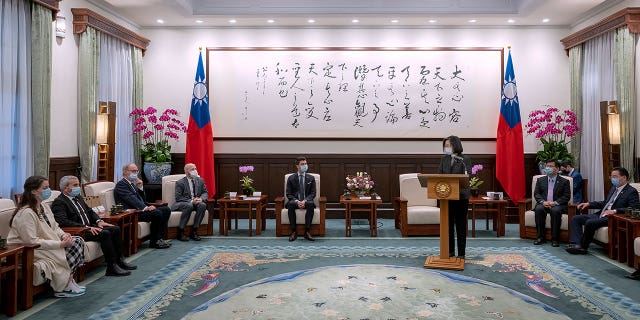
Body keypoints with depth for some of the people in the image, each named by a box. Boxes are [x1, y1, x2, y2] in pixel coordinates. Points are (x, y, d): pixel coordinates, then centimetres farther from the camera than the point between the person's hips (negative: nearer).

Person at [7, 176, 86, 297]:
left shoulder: (44, 207, 7)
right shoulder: (26, 213, -23)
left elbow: (55, 227, 14)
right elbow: (32, 242, -27)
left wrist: (63, 235, -9)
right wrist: (61, 244, -26)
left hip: (46, 245, 9)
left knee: (78, 241, -8)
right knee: (64, 255, -22)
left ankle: (69, 281, -5)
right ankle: (64, 287, -2)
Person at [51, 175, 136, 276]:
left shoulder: (78, 197, 18)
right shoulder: (58, 202, -9)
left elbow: (90, 211, 24)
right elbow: (63, 222, -22)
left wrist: (98, 221, 2)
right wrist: (86, 227, -26)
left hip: (89, 227, 9)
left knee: (116, 229, -6)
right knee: (105, 233, -28)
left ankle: (119, 260, 0)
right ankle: (112, 267, -23)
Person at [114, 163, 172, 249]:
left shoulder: (132, 183, 22)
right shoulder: (121, 184, -7)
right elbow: (131, 199, -21)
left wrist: (140, 187, 4)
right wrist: (145, 208, -33)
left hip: (140, 209, 10)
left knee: (166, 210, -1)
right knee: (157, 213, -28)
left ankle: (159, 238, -3)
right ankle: (154, 241, -15)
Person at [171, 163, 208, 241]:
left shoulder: (200, 180, 10)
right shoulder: (180, 183, -4)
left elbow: (205, 193, 8)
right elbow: (178, 198, -11)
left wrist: (201, 199, -15)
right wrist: (191, 201, -24)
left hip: (197, 202, 4)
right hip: (182, 203, -4)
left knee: (203, 205, -29)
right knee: (189, 206, -37)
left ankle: (194, 231, -23)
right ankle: (180, 232, -27)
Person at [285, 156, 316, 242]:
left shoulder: (311, 178, 7)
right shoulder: (291, 178, 4)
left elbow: (313, 193, 3)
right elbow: (289, 194, 2)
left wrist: (305, 201, -17)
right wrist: (297, 201, -18)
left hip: (306, 201, 0)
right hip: (295, 201, 0)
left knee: (311, 204, -35)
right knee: (290, 204, -35)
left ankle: (307, 231, -29)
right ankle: (293, 232, -27)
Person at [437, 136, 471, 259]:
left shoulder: (465, 159, -4)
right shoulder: (444, 159, 9)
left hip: (461, 195, -4)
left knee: (460, 225, 4)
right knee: (448, 224, 10)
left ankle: (461, 253, 13)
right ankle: (450, 251, 22)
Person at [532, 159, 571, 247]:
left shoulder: (564, 181, 8)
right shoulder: (540, 180, 16)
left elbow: (567, 196, -1)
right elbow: (536, 194, 8)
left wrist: (555, 203, -17)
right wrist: (543, 202, -13)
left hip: (557, 205, -2)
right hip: (543, 204, 2)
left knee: (555, 211, -36)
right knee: (538, 209, -32)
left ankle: (555, 239, -27)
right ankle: (541, 237, -24)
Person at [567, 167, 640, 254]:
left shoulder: (631, 191, -6)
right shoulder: (614, 188, 19)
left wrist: (615, 211, -30)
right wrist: (588, 204, 14)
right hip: (601, 215, 9)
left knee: (590, 222, -31)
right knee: (575, 219, -4)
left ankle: (583, 246, -12)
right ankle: (576, 244, -18)